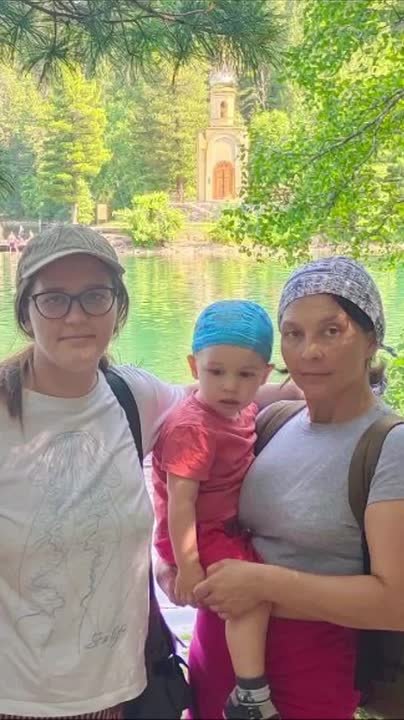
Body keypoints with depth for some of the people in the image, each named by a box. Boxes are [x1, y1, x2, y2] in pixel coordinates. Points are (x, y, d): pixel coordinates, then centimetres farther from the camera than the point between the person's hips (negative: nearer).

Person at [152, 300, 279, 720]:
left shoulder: (241, 411, 0)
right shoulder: (192, 428, -28)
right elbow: (181, 502, -30)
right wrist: (187, 567, -30)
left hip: (228, 525, 10)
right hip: (199, 534, -10)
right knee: (252, 591, -25)